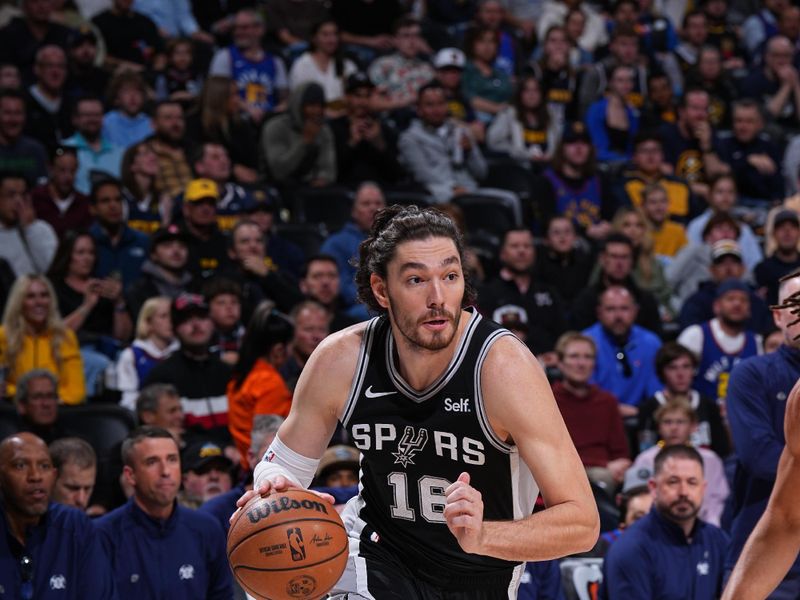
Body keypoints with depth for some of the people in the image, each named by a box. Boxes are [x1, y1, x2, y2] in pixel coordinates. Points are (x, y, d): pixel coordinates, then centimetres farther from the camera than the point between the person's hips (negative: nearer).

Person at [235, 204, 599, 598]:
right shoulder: (340, 360, -16)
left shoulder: (503, 367, -25)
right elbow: (283, 463, 0)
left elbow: (582, 522, -26)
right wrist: (274, 489, -24)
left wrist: (481, 537, -43)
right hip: (375, 548, 1)